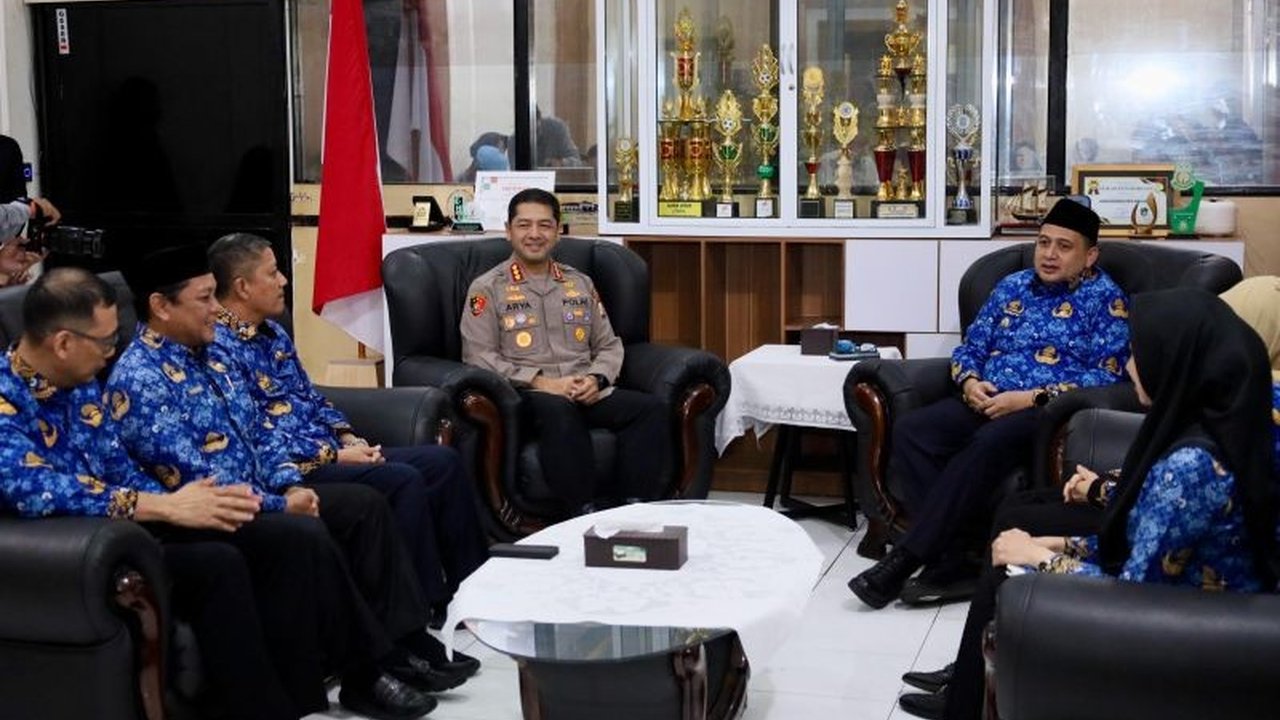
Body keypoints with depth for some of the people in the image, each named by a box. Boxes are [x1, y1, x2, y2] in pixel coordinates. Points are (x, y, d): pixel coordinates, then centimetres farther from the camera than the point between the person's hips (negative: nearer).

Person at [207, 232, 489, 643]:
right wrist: (334, 456, -17)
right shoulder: (220, 347, -15)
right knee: (403, 482, -27)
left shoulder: (272, 332, 16)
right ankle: (429, 614, -20)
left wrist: (347, 436, 5)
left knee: (442, 461, 0)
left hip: (331, 451, 10)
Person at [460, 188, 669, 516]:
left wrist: (596, 379, -2)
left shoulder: (580, 283, 23)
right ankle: (584, 514, -38)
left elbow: (609, 346, 21)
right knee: (559, 411, -40)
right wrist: (541, 382, -13)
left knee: (650, 408, -24)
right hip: (528, 396, -4)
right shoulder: (487, 289, 8)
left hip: (589, 393, 5)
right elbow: (478, 357, -2)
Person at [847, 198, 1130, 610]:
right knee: (910, 431, -23)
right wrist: (969, 382, -2)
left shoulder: (1105, 298, 4)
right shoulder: (1013, 286, 21)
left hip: (1047, 411, -6)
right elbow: (970, 348, 22)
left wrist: (1031, 398, -16)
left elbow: (1107, 376, -7)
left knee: (989, 443, -38)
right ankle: (951, 558, -28)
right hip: (985, 403, 6)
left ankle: (906, 558, -34)